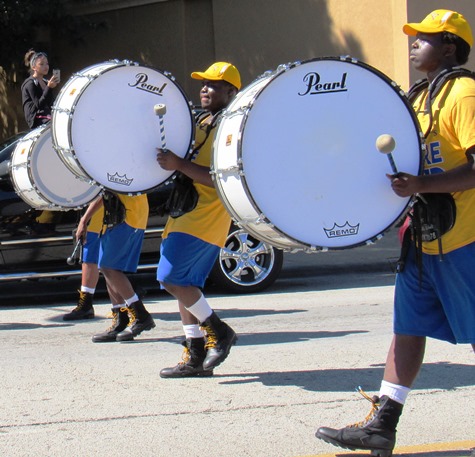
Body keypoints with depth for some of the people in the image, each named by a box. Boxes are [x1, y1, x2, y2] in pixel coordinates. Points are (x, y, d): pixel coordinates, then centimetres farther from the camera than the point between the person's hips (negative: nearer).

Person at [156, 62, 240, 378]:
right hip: (188, 213, 9)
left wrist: (179, 164, -26)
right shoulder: (202, 123, 17)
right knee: (185, 285, 8)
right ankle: (196, 357, 12)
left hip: (207, 218, -9)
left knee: (171, 278, -14)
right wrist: (170, 161, 13)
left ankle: (218, 331, -1)